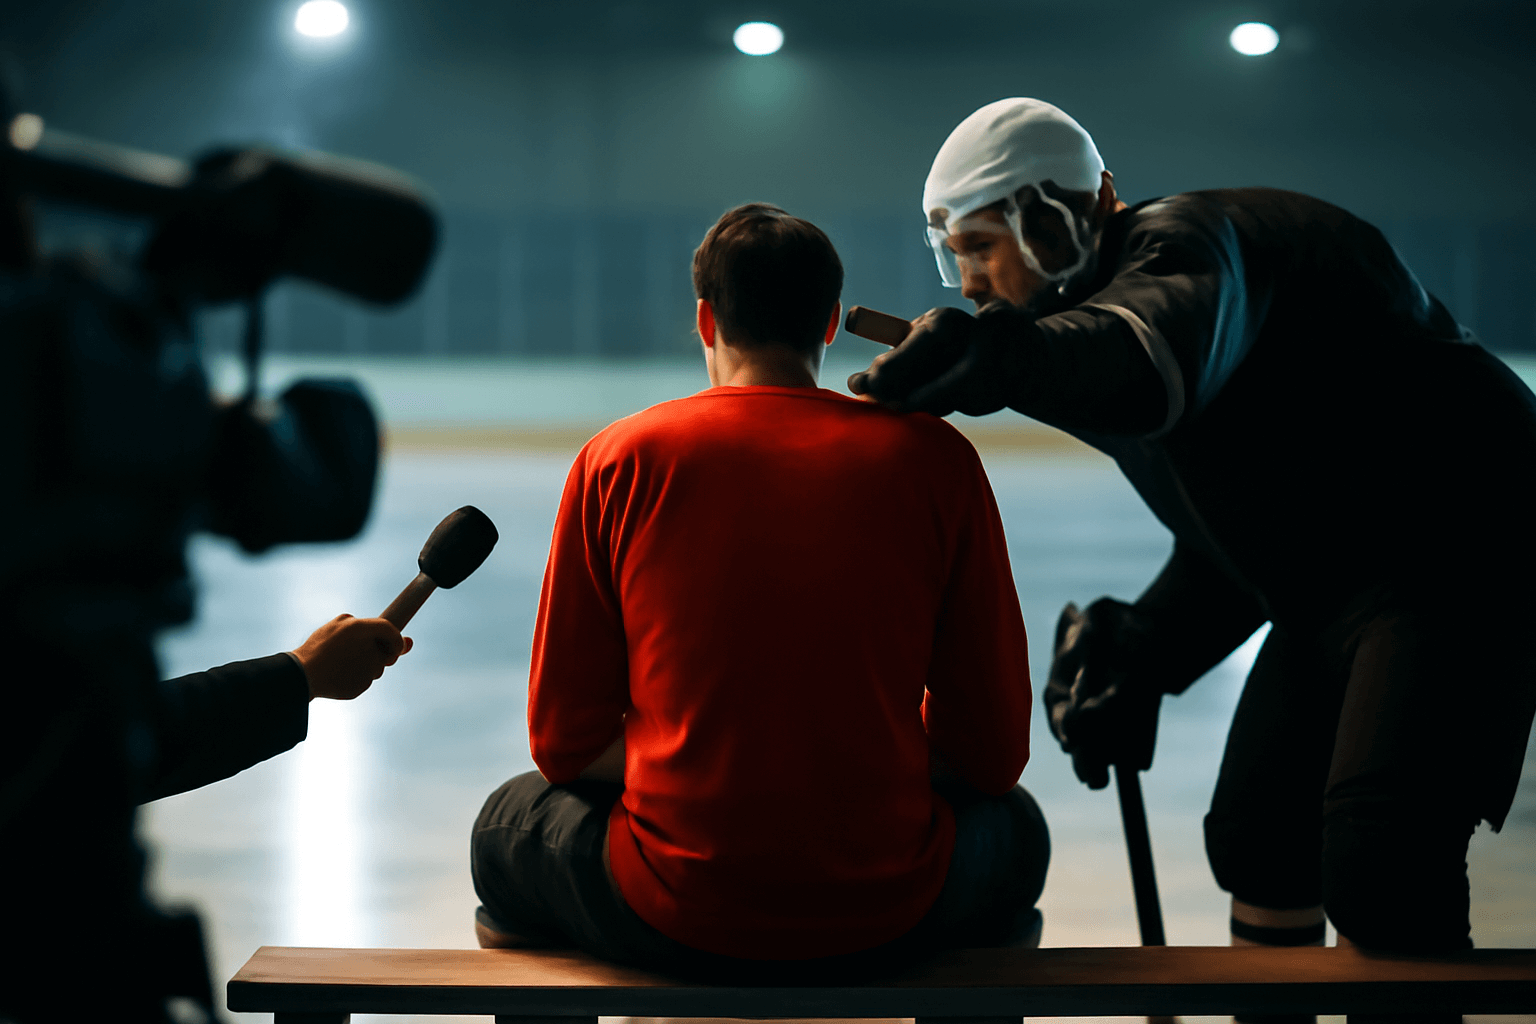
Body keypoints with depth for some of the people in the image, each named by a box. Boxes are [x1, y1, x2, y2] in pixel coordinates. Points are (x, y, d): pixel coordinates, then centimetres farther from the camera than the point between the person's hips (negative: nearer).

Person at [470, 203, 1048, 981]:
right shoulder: (933, 458, 0)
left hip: (672, 917, 0)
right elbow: (994, 753, 3)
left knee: (509, 823, 32)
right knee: (1012, 826, 35)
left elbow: (564, 741, 5)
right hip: (885, 920, 0)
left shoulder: (618, 459, 0)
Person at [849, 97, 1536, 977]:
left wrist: (1001, 358, -56)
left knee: (1379, 872, -20)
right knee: (1254, 838, 16)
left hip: (1454, 551, -11)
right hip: (1331, 580, 11)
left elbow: (1155, 365, -45)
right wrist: (1144, 657, 7)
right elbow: (1234, 539, 18)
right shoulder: (1114, 297, 13)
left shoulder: (1181, 243, -17)